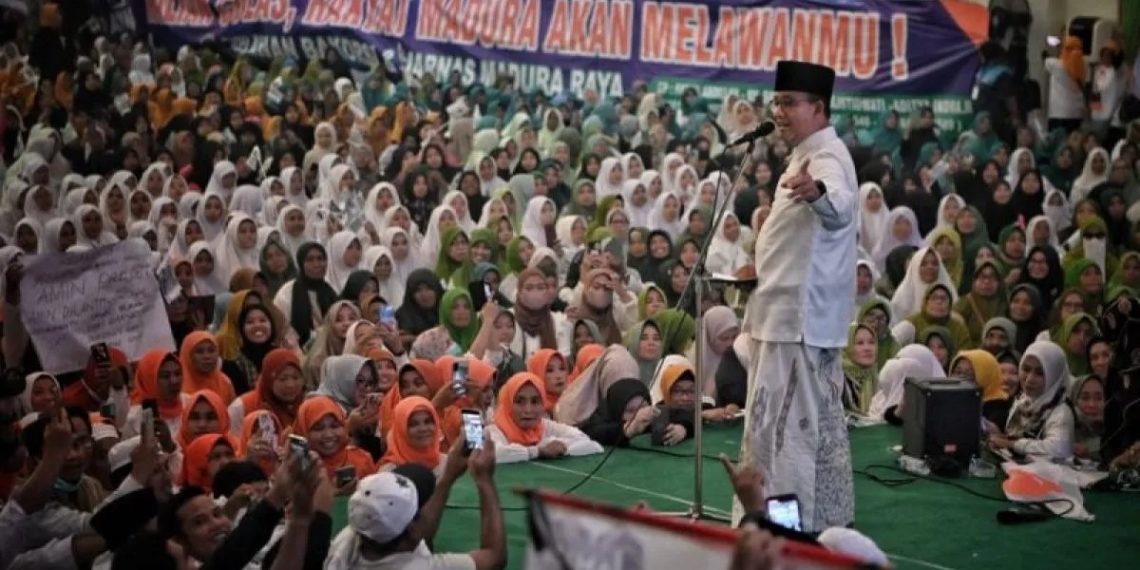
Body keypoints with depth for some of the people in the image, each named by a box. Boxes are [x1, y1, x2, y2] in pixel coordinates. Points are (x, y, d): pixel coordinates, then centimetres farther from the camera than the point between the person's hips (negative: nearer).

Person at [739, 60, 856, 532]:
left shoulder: (827, 157, -18)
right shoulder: (809, 154, 16)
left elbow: (839, 205, -43)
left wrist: (815, 192, -64)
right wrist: (764, 268, 29)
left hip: (799, 313, -11)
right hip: (802, 311, 11)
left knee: (781, 422, -10)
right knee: (816, 419, 17)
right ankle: (825, 515, 26)